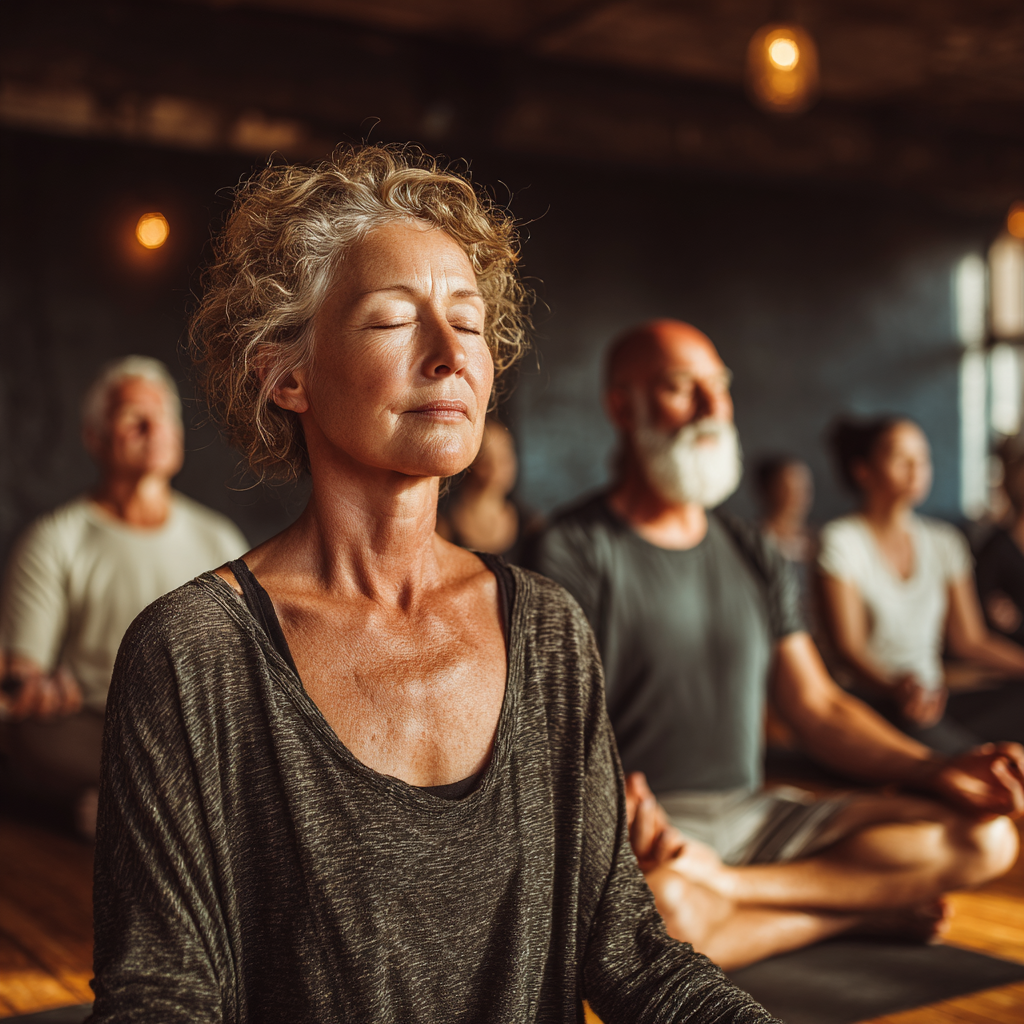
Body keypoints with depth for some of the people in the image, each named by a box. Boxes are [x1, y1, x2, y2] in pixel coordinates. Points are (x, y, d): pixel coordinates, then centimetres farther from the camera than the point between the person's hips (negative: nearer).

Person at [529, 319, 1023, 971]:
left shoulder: (754, 557, 16)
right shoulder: (572, 552, -6)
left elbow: (818, 708, 15)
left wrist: (935, 770, -2)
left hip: (755, 814, 7)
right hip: (646, 828, -6)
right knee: (666, 909, -42)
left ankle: (725, 886, -18)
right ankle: (866, 905, -15)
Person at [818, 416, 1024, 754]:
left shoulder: (945, 541, 16)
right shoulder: (841, 541, -4)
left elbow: (969, 639, 16)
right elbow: (848, 644, -13)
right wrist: (895, 689, -34)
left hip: (933, 698, 7)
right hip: (872, 706, -7)